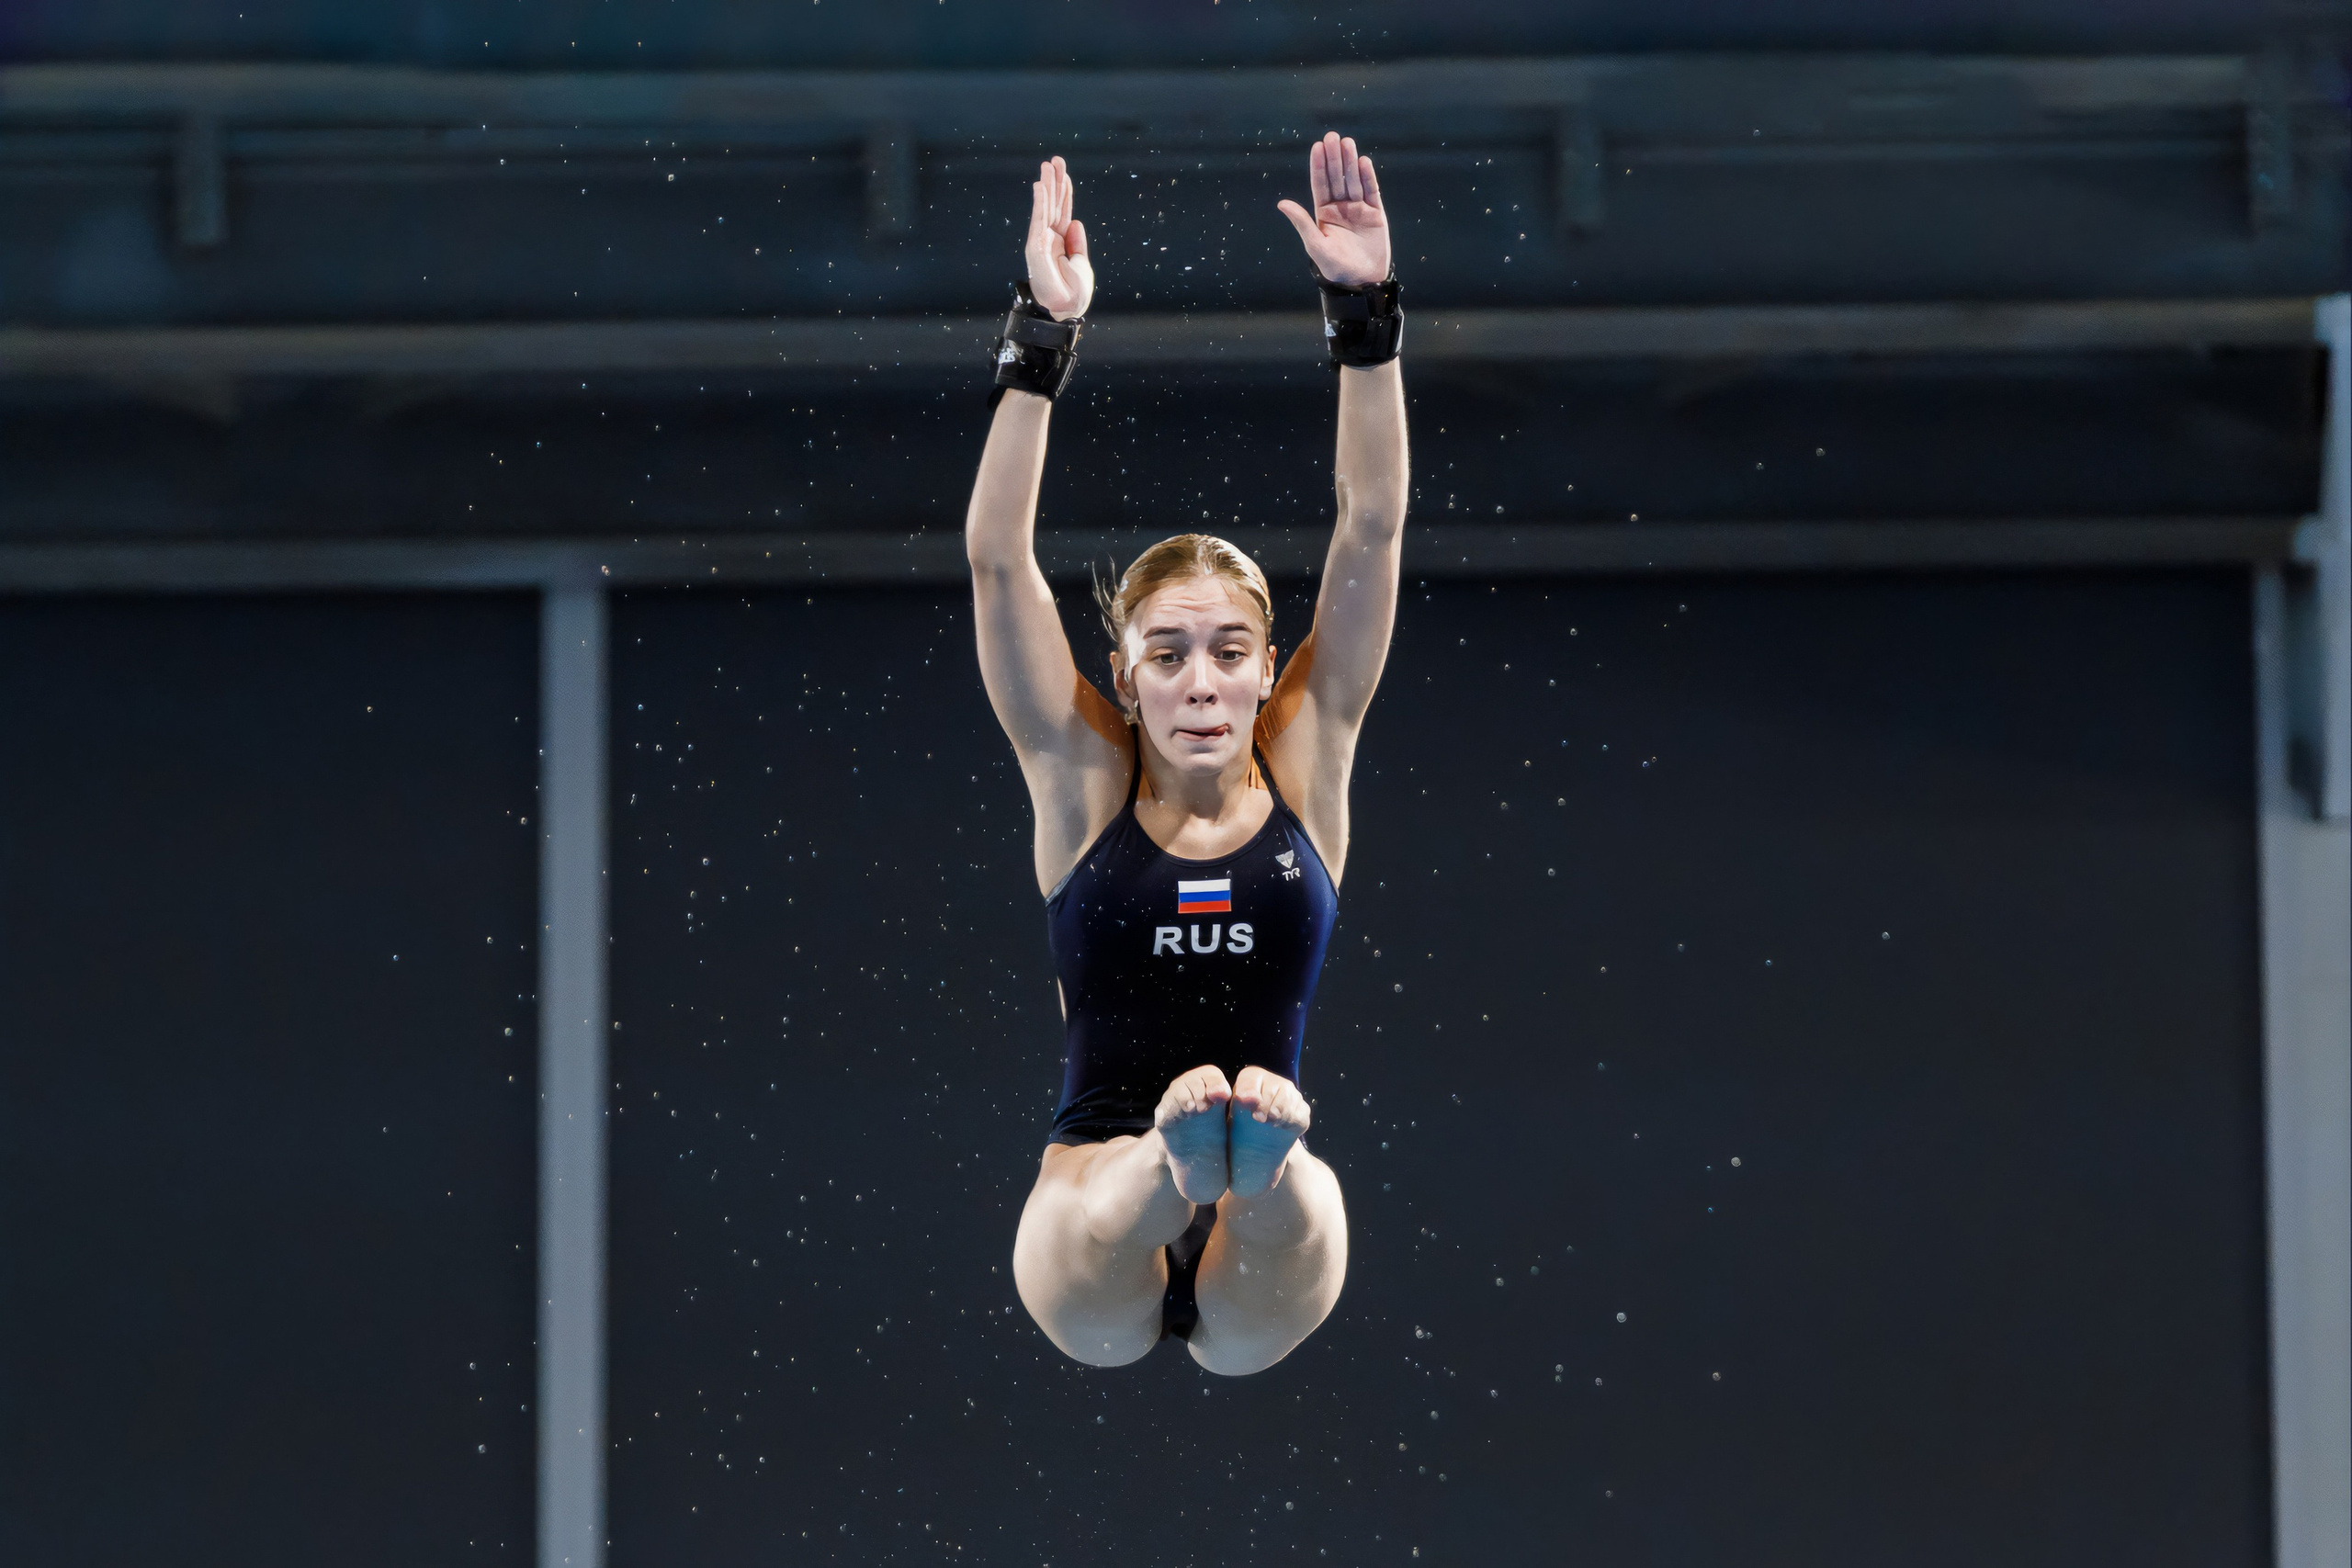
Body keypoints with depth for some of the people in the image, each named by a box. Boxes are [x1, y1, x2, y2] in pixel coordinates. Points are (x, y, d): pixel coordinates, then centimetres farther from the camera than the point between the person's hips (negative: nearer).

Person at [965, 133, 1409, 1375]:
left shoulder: (1304, 768, 10)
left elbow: (1371, 531, 3)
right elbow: (997, 561, -3)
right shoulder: (1084, 783, 7)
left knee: (1293, 1207, -39)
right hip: (1096, 1220, 0)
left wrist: (1365, 311, -5)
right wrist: (1042, 343, -11)